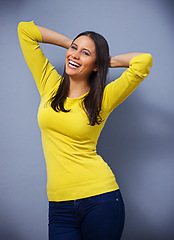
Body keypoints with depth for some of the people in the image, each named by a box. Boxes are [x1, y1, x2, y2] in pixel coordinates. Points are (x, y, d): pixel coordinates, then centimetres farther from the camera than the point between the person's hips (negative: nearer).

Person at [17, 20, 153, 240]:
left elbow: (144, 61, -14)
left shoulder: (102, 99, -2)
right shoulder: (50, 85, 6)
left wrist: (106, 60, 2)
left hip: (100, 198, -2)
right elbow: (25, 30, 8)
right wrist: (71, 43, 11)